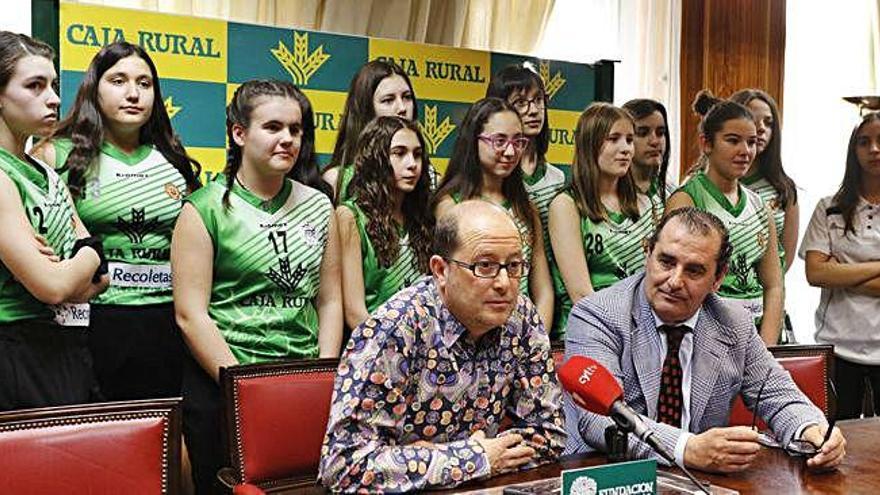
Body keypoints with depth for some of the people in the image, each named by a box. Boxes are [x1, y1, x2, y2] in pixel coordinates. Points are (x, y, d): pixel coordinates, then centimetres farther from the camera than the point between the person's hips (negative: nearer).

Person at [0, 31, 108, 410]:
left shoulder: (45, 173, 12)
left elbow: (100, 279, 9)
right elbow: (51, 286, -20)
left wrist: (65, 273, -12)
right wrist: (92, 253, -1)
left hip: (70, 350, 8)